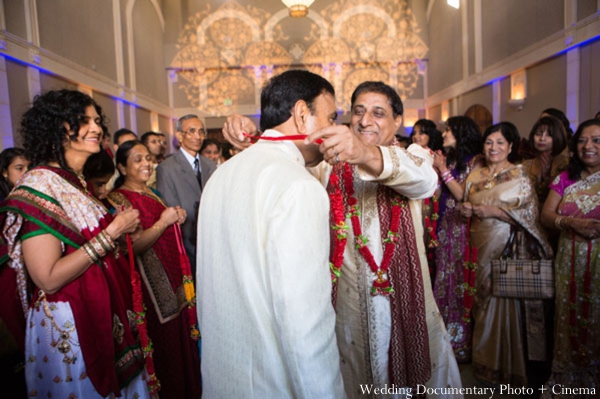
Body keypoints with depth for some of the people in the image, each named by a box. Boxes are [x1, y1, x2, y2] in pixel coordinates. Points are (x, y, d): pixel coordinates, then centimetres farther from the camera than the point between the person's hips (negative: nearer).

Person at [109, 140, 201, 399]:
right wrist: (163, 222, -20)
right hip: (152, 285, -8)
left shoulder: (151, 192, 11)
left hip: (174, 278, 8)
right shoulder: (119, 198, -12)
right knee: (164, 345, 7)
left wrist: (177, 219, 3)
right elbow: (132, 247, -23)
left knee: (182, 337, 19)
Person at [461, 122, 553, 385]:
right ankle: (485, 360, 28)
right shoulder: (475, 175, 11)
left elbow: (530, 213, -10)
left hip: (507, 246, -5)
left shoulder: (519, 175, -3)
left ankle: (507, 366, 19)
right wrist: (465, 208, -4)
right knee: (482, 301, 10)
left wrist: (493, 210, -16)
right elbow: (466, 204, 19)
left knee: (504, 303, 0)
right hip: (480, 245, 5)